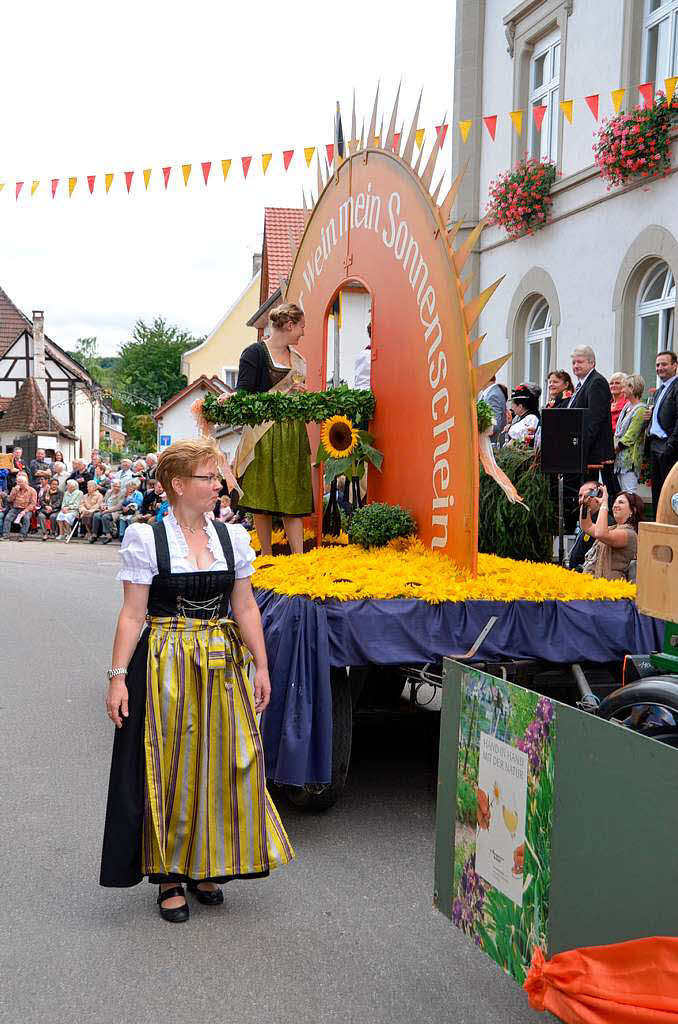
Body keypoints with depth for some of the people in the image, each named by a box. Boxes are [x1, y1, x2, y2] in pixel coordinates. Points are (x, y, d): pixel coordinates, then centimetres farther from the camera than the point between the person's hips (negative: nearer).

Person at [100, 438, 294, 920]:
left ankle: (205, 867, 23)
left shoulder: (232, 536, 5)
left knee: (222, 763, 6)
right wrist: (118, 677, -11)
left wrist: (262, 667, 3)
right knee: (169, 767, 2)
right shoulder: (145, 538, -6)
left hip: (223, 663, 4)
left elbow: (245, 608, 7)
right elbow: (132, 614, -6)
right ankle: (168, 874, 17)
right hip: (165, 664, -3)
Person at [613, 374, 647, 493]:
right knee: (621, 492, 11)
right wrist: (614, 447, 6)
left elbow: (630, 436, -16)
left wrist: (615, 448, -10)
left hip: (630, 459, -9)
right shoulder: (627, 406, 14)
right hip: (620, 457, 9)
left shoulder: (641, 410, -13)